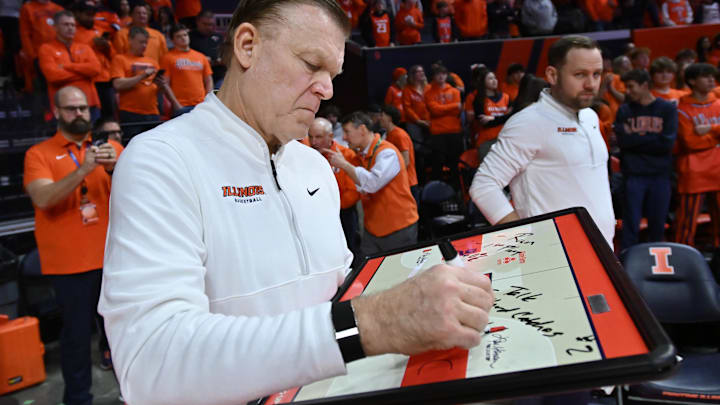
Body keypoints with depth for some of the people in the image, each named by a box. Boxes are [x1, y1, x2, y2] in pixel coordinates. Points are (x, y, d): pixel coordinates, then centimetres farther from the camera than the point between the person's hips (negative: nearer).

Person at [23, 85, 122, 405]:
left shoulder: (110, 148, 8)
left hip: (112, 256, 2)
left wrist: (116, 167, -25)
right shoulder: (39, 153, 1)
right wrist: (83, 170, -27)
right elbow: (42, 198, -15)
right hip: (69, 262, -2)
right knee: (77, 333, 3)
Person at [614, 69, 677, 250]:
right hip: (633, 174, -1)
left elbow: (667, 142, -7)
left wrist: (636, 137, -5)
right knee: (631, 224, -1)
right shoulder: (624, 110, 5)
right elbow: (622, 141, -7)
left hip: (660, 174, 1)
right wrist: (651, 139, -7)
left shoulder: (667, 109, 4)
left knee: (658, 224, 8)